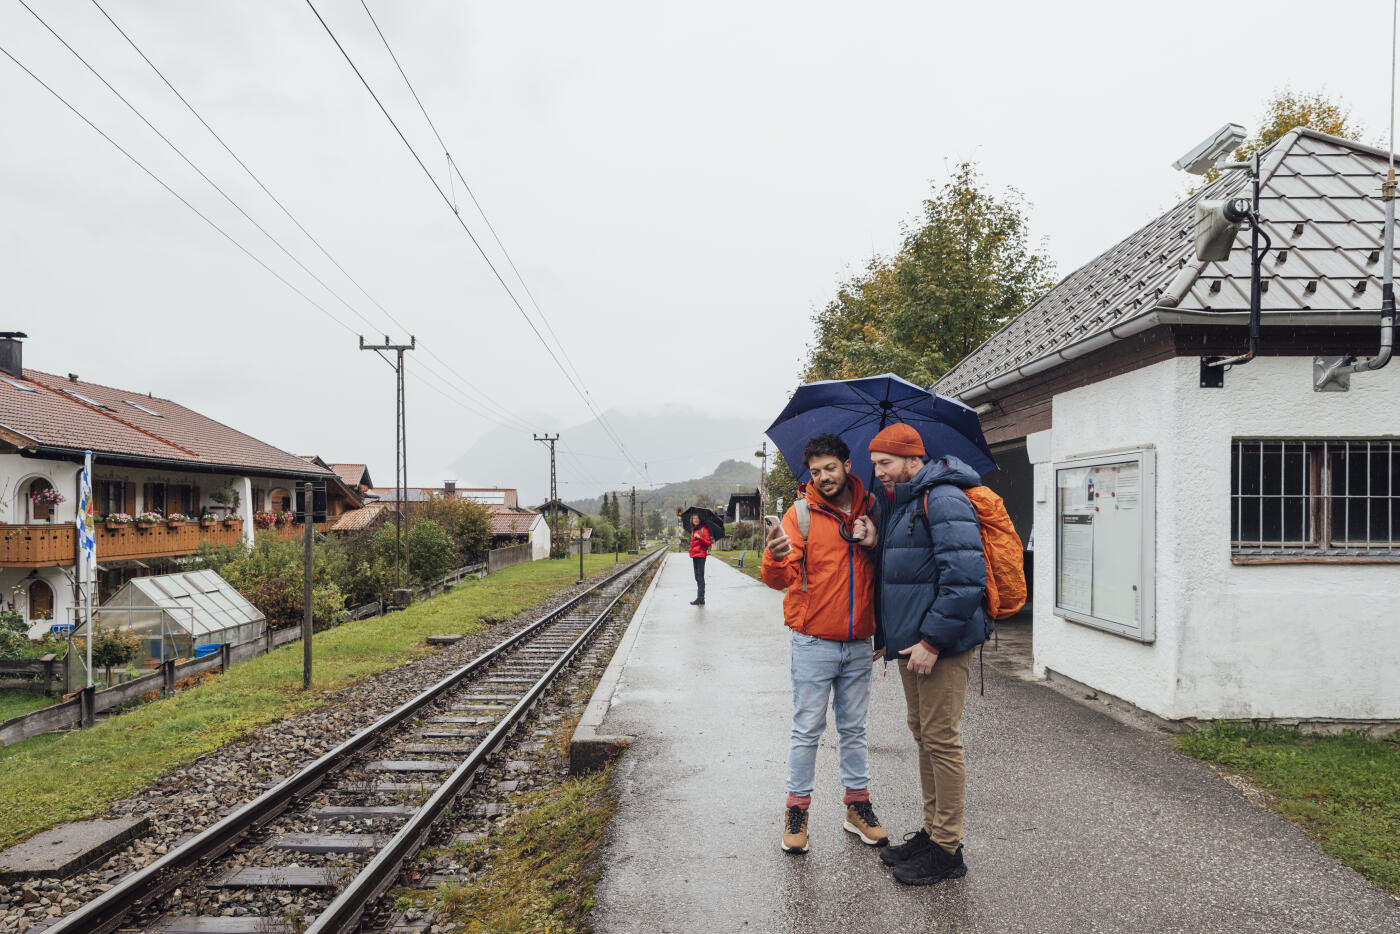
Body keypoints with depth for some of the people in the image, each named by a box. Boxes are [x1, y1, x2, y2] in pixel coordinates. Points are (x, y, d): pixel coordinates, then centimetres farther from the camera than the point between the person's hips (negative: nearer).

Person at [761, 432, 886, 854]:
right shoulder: (802, 512, -6)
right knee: (807, 730, 3)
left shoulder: (870, 511, 4)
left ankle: (858, 806, 28)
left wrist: (875, 545, -10)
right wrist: (777, 558, -38)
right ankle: (797, 809, 17)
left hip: (858, 643, 3)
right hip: (814, 641, -3)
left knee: (854, 728, 15)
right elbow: (780, 578, -15)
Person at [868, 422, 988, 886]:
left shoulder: (944, 499, -17)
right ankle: (931, 830, 30)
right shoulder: (898, 504, 15)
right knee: (923, 735, 17)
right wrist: (885, 637, 20)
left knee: (941, 739, -1)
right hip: (911, 642, 10)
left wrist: (932, 641, -23)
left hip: (940, 645, -10)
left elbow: (965, 577, -25)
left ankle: (947, 849, 11)